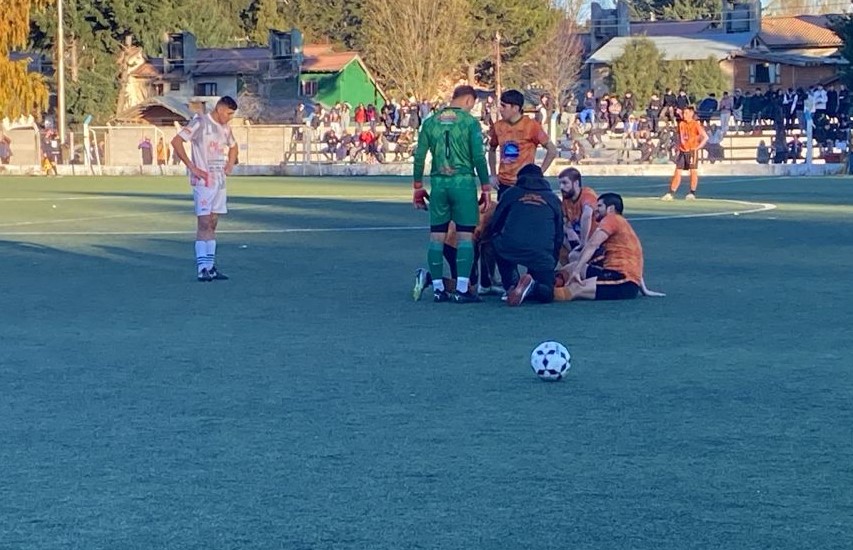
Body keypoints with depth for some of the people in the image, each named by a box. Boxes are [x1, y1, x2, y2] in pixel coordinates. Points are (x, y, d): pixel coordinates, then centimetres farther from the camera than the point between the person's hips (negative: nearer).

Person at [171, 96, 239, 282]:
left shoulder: (225, 127, 14)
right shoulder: (200, 123, -9)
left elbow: (233, 146, 33)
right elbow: (176, 142, -15)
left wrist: (230, 165, 15)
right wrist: (192, 168, -17)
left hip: (220, 181, 8)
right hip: (203, 182, -8)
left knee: (212, 225, 9)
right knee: (204, 224, -10)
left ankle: (211, 267, 12)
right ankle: (203, 268, -11)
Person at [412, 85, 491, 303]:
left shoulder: (430, 122, 8)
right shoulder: (470, 122, -3)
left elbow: (419, 157, 8)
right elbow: (479, 157, -6)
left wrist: (417, 187, 16)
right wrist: (486, 188, 0)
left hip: (438, 183, 4)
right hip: (463, 182, -4)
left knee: (436, 236, 8)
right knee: (465, 236, 0)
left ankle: (438, 289, 10)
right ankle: (461, 290, -4)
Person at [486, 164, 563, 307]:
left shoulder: (511, 193, 19)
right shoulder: (553, 199, 24)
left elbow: (494, 226, 19)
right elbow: (559, 235, 26)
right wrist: (553, 262, 36)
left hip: (510, 249, -1)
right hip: (542, 255, 1)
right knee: (546, 293, 17)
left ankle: (512, 286, 11)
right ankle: (532, 287, -18)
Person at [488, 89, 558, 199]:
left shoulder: (531, 126, -9)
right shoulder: (498, 126, 4)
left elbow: (552, 150, -5)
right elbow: (492, 150, 21)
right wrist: (493, 175, 12)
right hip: (504, 184, 4)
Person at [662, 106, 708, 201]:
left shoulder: (696, 124, -7)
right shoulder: (681, 124, 9)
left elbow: (705, 137, -11)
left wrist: (698, 147, -14)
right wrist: (679, 145, 14)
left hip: (692, 151, -5)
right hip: (682, 151, 5)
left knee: (693, 171, -5)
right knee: (677, 171, 3)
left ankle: (692, 193, 3)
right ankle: (671, 193, 3)